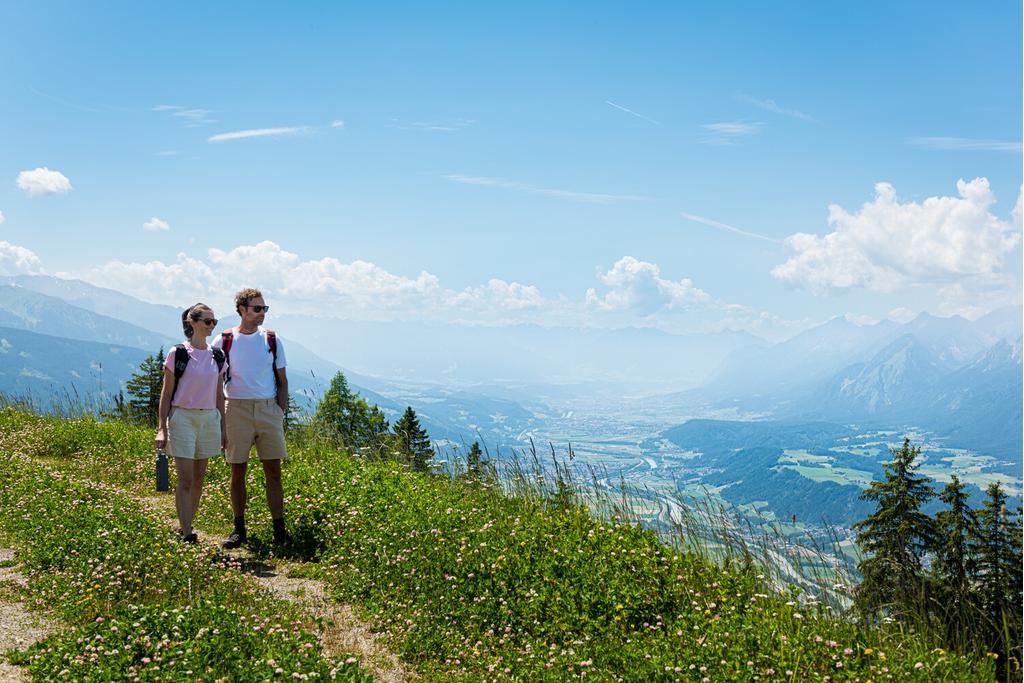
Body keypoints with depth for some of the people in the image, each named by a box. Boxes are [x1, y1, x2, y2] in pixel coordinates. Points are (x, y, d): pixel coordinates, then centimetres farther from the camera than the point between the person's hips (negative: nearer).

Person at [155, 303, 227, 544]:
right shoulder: (177, 354, -4)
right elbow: (166, 393, -2)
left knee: (198, 479, 9)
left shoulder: (217, 357, 8)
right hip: (183, 417, -5)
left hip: (209, 418, 5)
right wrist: (162, 428, -6)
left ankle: (186, 525, 21)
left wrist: (223, 429, 11)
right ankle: (187, 534, -7)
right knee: (185, 480, -8)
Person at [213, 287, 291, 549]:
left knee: (273, 470, 0)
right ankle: (239, 529, 14)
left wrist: (281, 412, 2)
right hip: (237, 409, -2)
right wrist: (218, 418, -1)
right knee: (238, 471, 3)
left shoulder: (272, 340, 7)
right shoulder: (224, 341, 1)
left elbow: (282, 380, 11)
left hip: (268, 409, 2)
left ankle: (279, 529, 4)